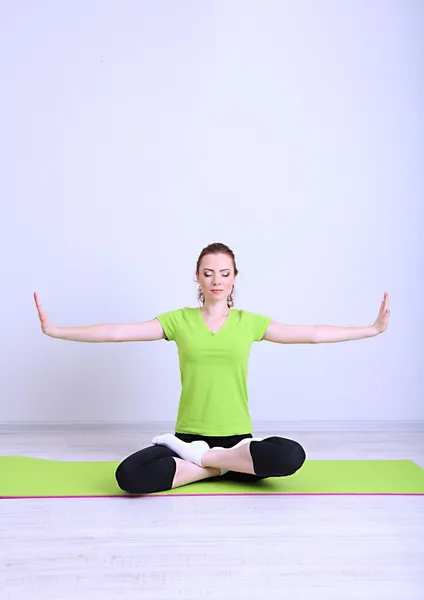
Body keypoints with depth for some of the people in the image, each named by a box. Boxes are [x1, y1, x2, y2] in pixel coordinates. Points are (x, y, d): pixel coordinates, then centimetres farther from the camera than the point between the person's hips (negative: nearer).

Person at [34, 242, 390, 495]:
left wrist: (374, 328, 2)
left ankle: (200, 457, -10)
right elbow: (116, 332, -1)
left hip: (237, 437, 1)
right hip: (188, 436, -1)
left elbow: (313, 334, 5)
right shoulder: (179, 320, 3)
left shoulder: (250, 323, 4)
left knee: (292, 455, -31)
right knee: (130, 475, -28)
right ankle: (220, 466, -9)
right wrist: (55, 330, -7)